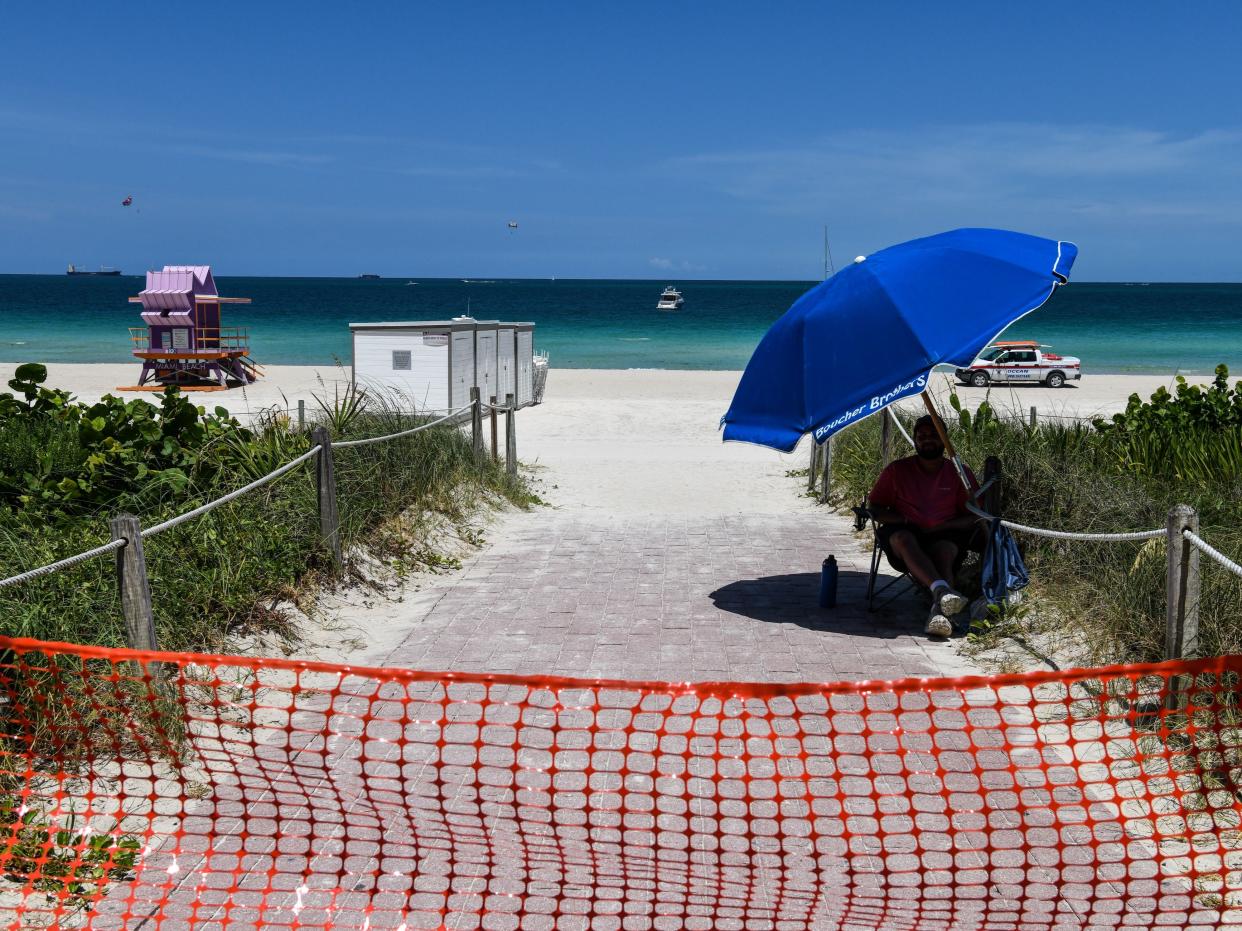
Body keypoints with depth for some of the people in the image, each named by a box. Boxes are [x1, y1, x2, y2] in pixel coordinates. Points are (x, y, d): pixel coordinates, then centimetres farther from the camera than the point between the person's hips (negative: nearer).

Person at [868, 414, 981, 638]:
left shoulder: (959, 473, 9)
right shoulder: (897, 470, 9)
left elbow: (974, 516, 5)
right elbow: (876, 509, 7)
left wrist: (939, 528, -11)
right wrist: (906, 522, -11)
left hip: (943, 536, 0)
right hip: (904, 531, 0)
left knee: (943, 551, -35)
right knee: (903, 539, -36)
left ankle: (938, 610, -58)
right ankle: (941, 590, -59)